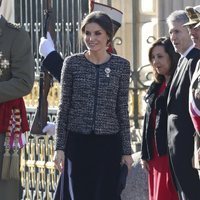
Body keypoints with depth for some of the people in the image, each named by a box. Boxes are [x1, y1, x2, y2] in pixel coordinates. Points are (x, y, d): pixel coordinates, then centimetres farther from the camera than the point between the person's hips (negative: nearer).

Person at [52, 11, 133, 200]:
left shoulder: (121, 66, 3)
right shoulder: (72, 63, 1)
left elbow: (122, 110, 7)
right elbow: (64, 107, 4)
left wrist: (127, 150, 5)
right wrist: (59, 147, -1)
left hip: (109, 143, 0)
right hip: (78, 142, 0)